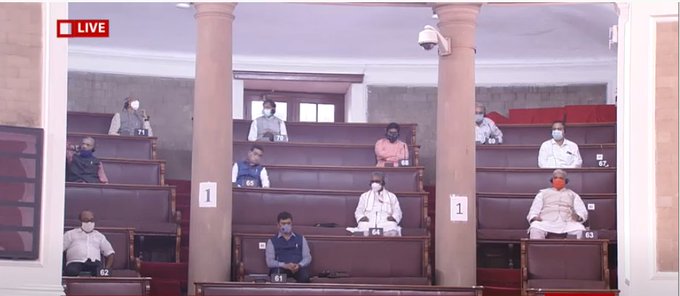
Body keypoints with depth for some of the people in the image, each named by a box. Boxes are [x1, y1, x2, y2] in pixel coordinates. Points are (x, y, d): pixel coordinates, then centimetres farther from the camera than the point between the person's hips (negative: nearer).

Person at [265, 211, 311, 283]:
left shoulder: (301, 239, 22)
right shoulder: (272, 241, 16)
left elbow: (307, 257, 15)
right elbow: (269, 261, 5)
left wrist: (299, 265, -8)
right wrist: (284, 265, -13)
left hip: (298, 268, 1)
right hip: (280, 268, -1)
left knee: (304, 277, -35)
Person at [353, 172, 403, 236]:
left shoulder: (392, 196, 26)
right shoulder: (364, 196, 28)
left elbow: (397, 212, 18)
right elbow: (358, 211, 20)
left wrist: (393, 217, -7)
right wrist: (361, 217, -5)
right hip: (368, 223, 0)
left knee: (392, 233, -37)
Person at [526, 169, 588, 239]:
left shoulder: (573, 195, 28)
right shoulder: (543, 193, 27)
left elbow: (582, 212, 15)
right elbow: (534, 210, 16)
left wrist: (578, 216, -11)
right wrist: (534, 217, -10)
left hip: (567, 223, 1)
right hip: (546, 222, -1)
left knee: (580, 230, -34)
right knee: (535, 229, -36)